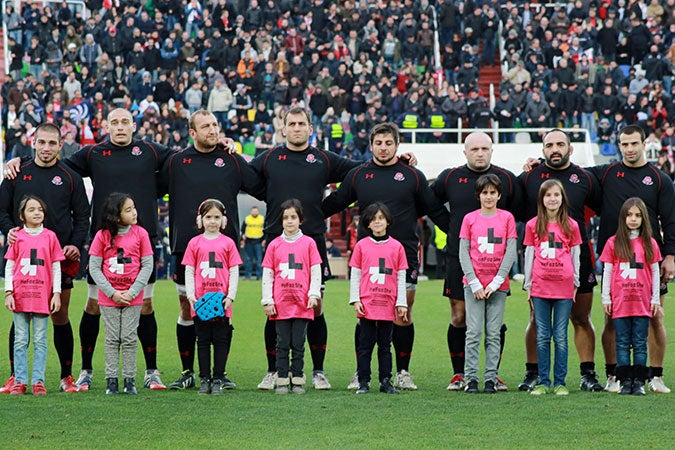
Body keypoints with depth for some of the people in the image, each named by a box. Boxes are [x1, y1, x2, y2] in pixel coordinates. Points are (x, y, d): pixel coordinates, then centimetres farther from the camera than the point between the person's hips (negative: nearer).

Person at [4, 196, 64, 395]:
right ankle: (19, 381, 7)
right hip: (20, 296, 0)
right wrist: (8, 293, -1)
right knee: (21, 340, 4)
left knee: (40, 341, 2)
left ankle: (38, 381, 4)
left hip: (42, 296, 0)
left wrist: (57, 293, 0)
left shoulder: (50, 236, 4)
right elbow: (9, 267, 7)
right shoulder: (18, 237, 5)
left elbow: (56, 267, 6)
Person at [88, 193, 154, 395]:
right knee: (112, 339, 4)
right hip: (108, 297, 0)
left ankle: (129, 380, 7)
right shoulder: (102, 235, -4)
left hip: (133, 297, 0)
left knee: (129, 339, 2)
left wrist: (132, 292, -9)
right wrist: (112, 293, -11)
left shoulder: (140, 233, -2)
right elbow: (94, 267, -4)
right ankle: (111, 381, 8)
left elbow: (147, 265, -2)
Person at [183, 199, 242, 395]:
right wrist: (191, 295, -6)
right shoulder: (195, 243, 5)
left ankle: (218, 380, 8)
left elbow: (234, 271, 3)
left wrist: (231, 296, -6)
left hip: (221, 302, -1)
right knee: (203, 341, 6)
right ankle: (204, 380, 11)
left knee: (221, 341, 2)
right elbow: (189, 271, 5)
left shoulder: (227, 243, 3)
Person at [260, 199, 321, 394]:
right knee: (282, 345, 3)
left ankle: (297, 380, 8)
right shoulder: (274, 245, 6)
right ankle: (282, 380, 7)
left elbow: (315, 272, 4)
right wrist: (267, 301, 1)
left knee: (298, 345, 3)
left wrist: (313, 295, -7)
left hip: (302, 305, -1)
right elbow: (267, 274, 7)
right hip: (280, 304, 1)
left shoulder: (308, 243, 3)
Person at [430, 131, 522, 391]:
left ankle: (493, 374, 8)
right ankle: (459, 374, 8)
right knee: (458, 318, 0)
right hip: (459, 260, 0)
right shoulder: (450, 178, 6)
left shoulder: (507, 179, 5)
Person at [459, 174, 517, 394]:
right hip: (473, 284, 0)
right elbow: (463, 252, 2)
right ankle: (471, 379, -2)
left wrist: (496, 283, -7)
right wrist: (474, 283, -7)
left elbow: (510, 252, 1)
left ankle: (491, 379, 4)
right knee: (473, 333, -4)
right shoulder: (469, 219, 5)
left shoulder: (507, 218, 5)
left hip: (498, 285, 0)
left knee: (493, 334, 1)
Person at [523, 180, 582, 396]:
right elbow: (528, 256, 9)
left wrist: (575, 284, 8)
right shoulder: (533, 225, 6)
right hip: (540, 288, 1)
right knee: (542, 336, 2)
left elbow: (575, 256, 9)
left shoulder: (571, 226, 5)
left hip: (564, 288, -1)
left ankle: (560, 382, 5)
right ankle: (543, 381, 7)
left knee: (561, 336, 0)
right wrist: (528, 285, 7)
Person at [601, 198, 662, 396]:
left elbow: (655, 272, 9)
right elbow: (607, 272, 6)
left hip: (642, 302, 0)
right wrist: (606, 298, 3)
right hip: (620, 302, 0)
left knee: (640, 343, 1)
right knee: (623, 343, 1)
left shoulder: (650, 243, 6)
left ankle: (639, 382, 3)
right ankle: (625, 381, 2)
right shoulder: (613, 243, 4)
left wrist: (655, 299, 6)